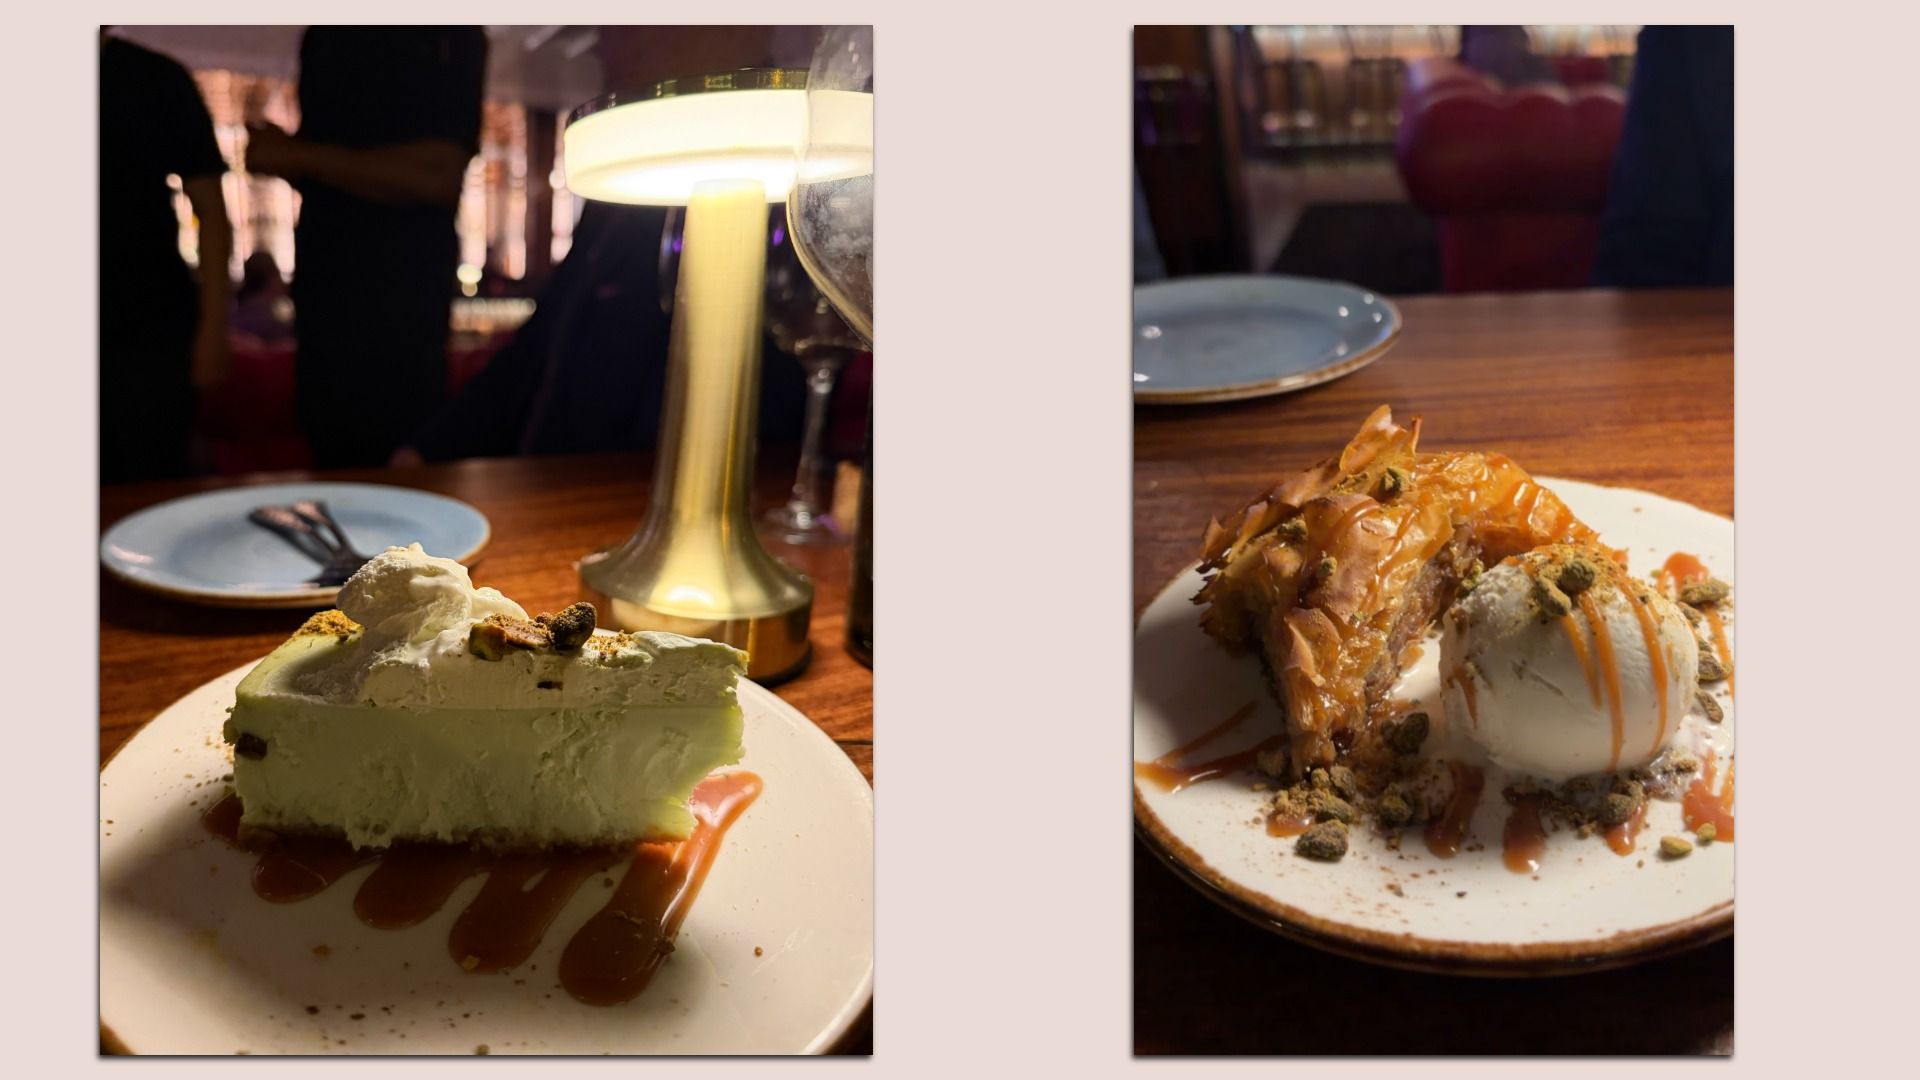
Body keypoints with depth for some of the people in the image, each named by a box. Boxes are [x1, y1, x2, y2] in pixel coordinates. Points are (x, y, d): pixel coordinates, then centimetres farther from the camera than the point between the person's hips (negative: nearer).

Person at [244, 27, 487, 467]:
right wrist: (279, 155, 5)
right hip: (323, 286, 8)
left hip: (398, 291, -8)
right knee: (335, 464, 10)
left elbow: (440, 175, -19)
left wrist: (301, 156, -14)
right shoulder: (324, 34, 17)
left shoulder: (445, 30, -7)